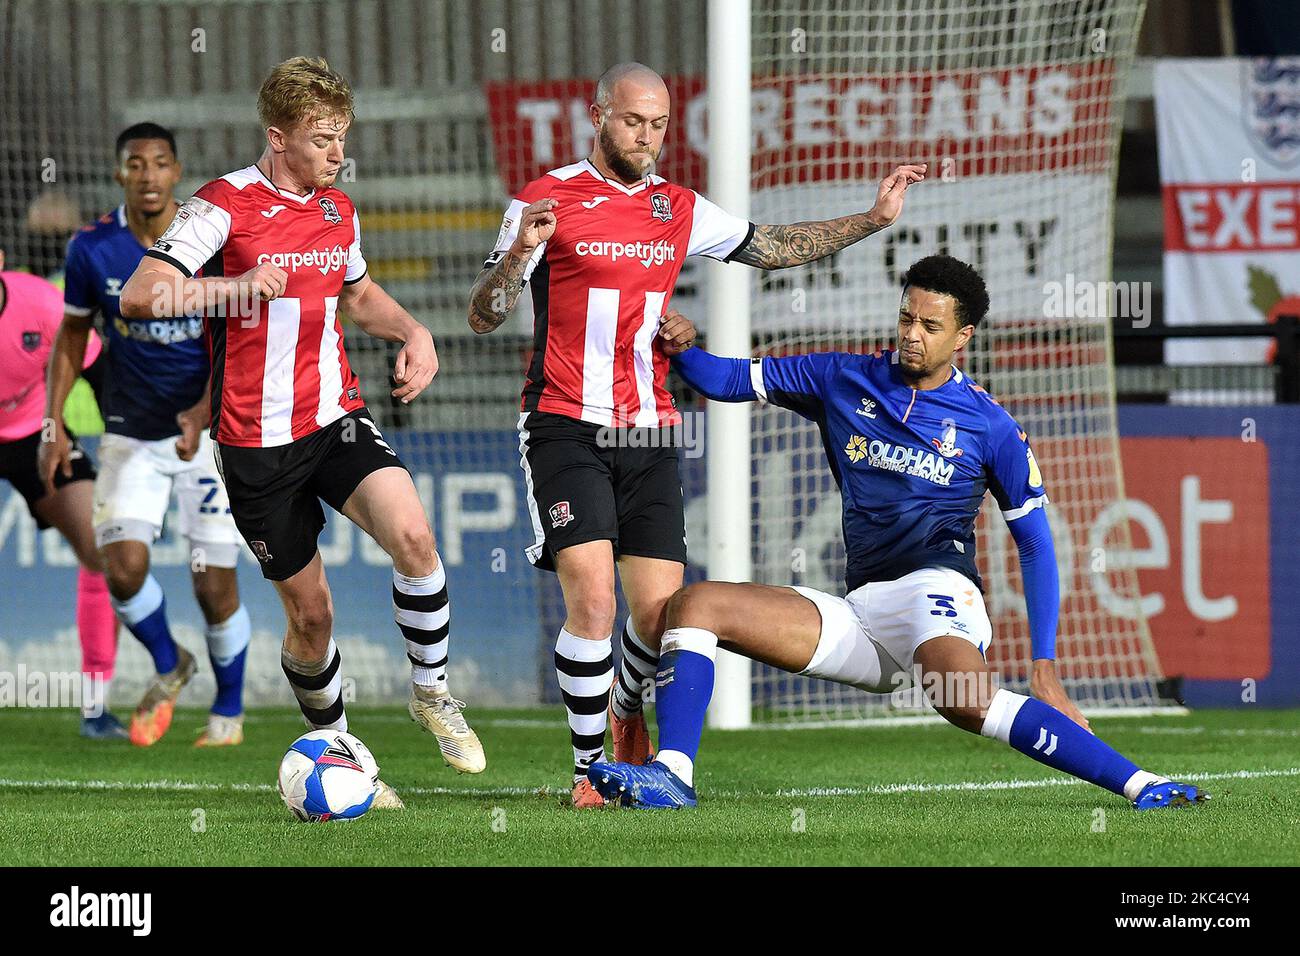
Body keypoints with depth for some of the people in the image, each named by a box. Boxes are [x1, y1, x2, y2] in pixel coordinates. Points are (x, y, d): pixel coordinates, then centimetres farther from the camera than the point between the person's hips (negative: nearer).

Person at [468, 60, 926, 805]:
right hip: (567, 431, -4)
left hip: (649, 434, 4)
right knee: (592, 597, -18)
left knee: (662, 612, -2)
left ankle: (628, 704, 32)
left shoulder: (679, 209, 11)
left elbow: (775, 247, 20)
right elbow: (484, 317, -7)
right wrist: (518, 252, -26)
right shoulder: (548, 200, -4)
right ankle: (589, 766, -2)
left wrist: (874, 218, 14)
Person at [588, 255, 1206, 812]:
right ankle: (671, 776, -23)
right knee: (693, 605, -9)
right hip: (859, 616, 5)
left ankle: (1139, 784, -35)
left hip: (937, 588, -5)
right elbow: (726, 380, 15)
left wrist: (1045, 670, -2)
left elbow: (1035, 545, 6)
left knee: (967, 702, -38)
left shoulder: (990, 427, 3)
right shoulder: (842, 379, 12)